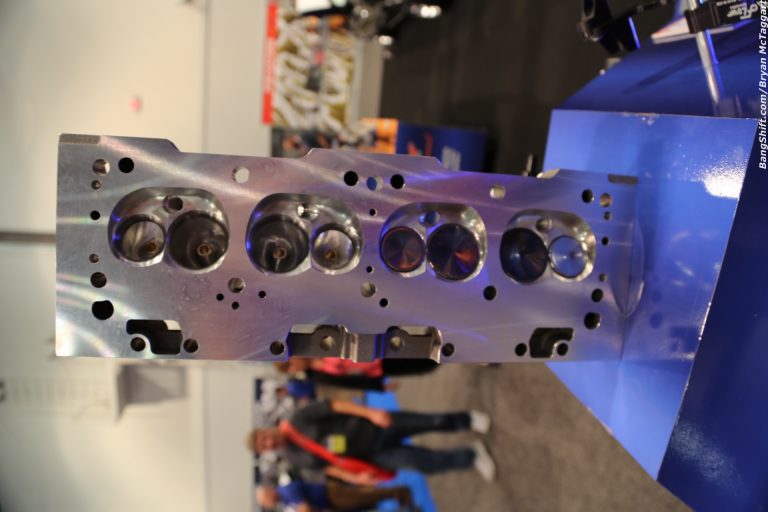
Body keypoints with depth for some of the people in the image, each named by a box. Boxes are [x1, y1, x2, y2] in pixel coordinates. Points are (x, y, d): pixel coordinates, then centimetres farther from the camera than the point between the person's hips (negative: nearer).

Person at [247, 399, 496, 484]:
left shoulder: (299, 418, -14)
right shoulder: (293, 457, -3)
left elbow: (336, 404, -18)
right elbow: (326, 465, 4)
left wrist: (371, 412, -29)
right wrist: (354, 477, -10)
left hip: (374, 426, -1)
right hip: (371, 453, 2)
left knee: (432, 422, -2)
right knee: (423, 462, -4)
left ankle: (467, 419, 26)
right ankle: (470, 456, 18)